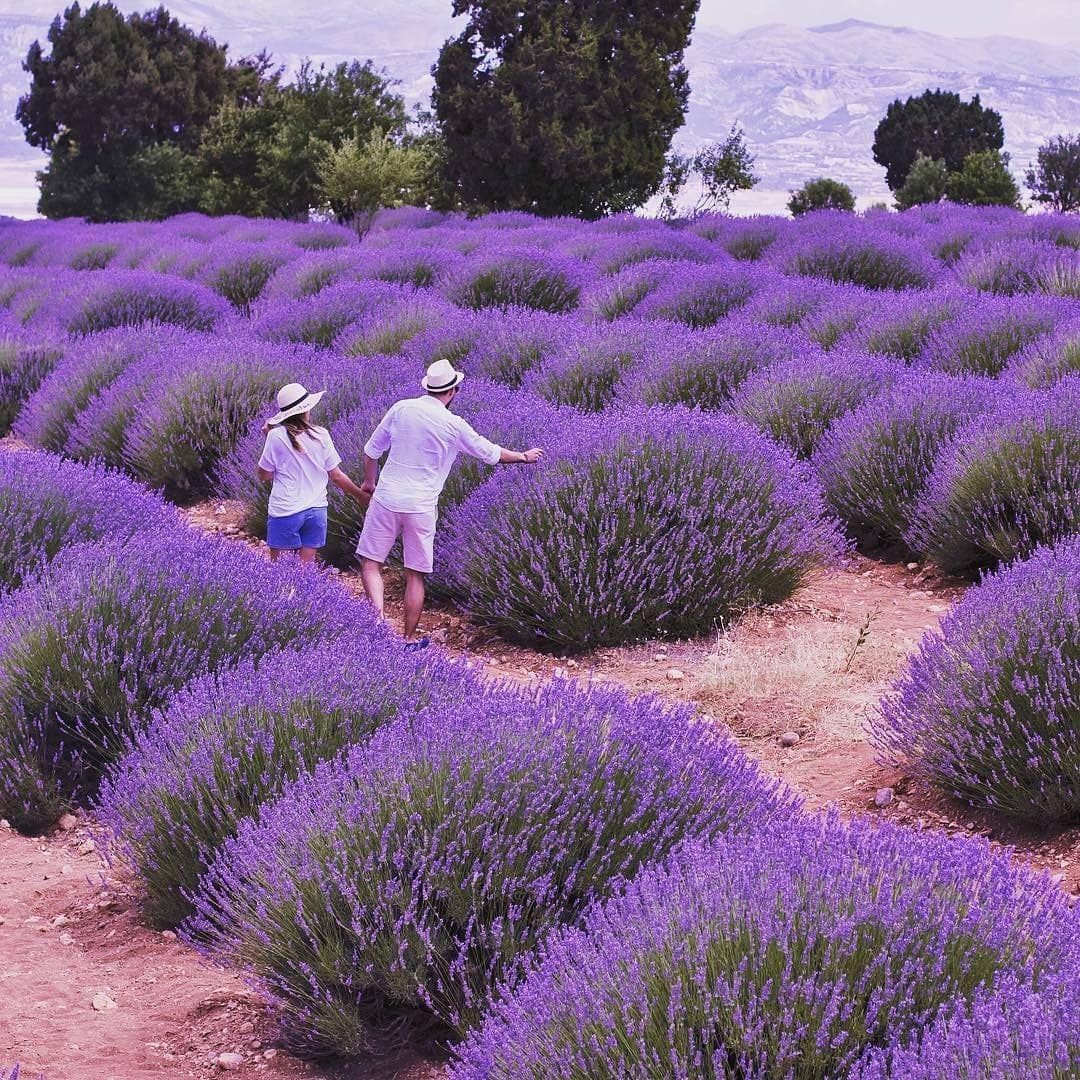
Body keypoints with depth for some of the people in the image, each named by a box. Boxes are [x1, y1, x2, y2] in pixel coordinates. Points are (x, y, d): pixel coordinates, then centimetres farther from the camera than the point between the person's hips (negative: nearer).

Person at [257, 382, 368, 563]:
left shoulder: (277, 436, -8)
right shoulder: (321, 436, 0)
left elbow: (264, 476, 1)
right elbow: (336, 476, 5)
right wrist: (361, 495, 20)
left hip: (285, 511, -3)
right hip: (317, 509, 3)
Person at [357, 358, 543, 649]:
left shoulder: (401, 409, 0)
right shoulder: (453, 425, -7)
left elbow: (371, 450, 10)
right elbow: (491, 453, 6)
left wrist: (369, 480, 28)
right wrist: (524, 456, 23)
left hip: (386, 498, 1)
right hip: (421, 506, -1)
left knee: (370, 562, 8)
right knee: (415, 574, 9)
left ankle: (378, 617, -14)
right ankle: (410, 639, 14)